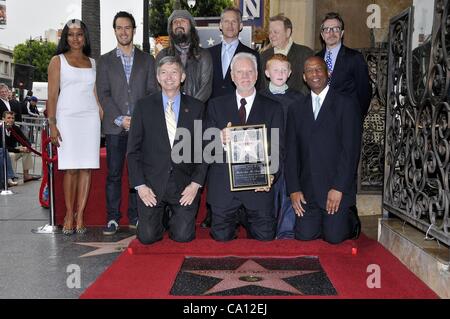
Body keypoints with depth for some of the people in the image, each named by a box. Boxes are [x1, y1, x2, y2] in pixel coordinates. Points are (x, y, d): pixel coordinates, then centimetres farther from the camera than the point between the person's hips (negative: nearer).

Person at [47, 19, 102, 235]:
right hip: (67, 118, -2)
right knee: (70, 169, -5)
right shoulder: (58, 61, 8)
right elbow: (52, 95, 2)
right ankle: (69, 216, 5)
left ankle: (80, 216, 4)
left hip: (90, 118, 3)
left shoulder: (92, 62, 17)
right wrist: (52, 124, -7)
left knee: (86, 168, -2)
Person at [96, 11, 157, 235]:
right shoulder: (105, 61, 12)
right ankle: (112, 218, 7)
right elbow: (103, 93, 4)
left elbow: (152, 92, 7)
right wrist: (120, 119, -9)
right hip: (114, 126, 0)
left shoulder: (147, 60, 13)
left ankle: (135, 217, 11)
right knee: (114, 173, 0)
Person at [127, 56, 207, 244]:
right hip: (152, 184, 0)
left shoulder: (196, 107, 4)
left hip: (185, 185, 0)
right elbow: (133, 149, 2)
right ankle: (158, 219, 31)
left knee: (184, 237, -5)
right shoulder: (144, 106, 3)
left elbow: (203, 148, 3)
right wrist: (140, 185, -6)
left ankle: (175, 221, 30)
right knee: (147, 237, -3)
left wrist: (196, 183, -6)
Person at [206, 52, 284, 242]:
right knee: (221, 238, 5)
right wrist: (219, 140, -22)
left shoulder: (273, 108, 6)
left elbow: (278, 147, 0)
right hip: (223, 185, 1)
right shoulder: (216, 105, 8)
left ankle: (248, 221, 34)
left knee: (265, 237, 4)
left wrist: (270, 175, -18)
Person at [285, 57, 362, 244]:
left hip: (337, 187, -3)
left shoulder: (346, 104, -2)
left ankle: (350, 222, 29)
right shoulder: (296, 109, 10)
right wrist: (294, 189, -2)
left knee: (334, 237, -3)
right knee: (304, 236, 0)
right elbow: (291, 151, 6)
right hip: (307, 190, 3)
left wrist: (339, 188, -14)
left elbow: (351, 149, -8)